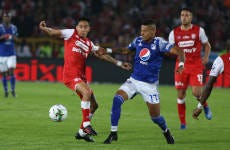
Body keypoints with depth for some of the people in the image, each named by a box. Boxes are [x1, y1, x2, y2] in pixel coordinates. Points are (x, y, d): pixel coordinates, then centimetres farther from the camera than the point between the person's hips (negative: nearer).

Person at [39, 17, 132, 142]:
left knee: (93, 105, 10)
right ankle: (86, 124, -26)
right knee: (87, 92, -31)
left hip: (81, 77, 8)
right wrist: (43, 28, -19)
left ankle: (82, 132, 21)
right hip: (70, 75, -8)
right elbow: (53, 33, 0)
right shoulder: (71, 34, 3)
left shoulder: (89, 44, 18)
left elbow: (102, 55, 25)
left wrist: (119, 63, 25)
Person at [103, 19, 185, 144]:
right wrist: (108, 50, 15)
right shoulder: (138, 40, 2)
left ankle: (166, 131, 35)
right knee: (117, 99, -19)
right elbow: (127, 50, 22)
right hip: (134, 80, 4)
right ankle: (113, 133, -12)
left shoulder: (159, 43, -13)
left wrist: (181, 63, -40)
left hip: (149, 85, -4)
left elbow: (178, 51, -20)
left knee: (155, 115, 1)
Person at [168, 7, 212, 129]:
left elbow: (207, 45, 13)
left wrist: (206, 57, -2)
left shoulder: (199, 30, 1)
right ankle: (183, 123, 11)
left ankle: (205, 106, 19)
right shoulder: (174, 33, 4)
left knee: (196, 92, -16)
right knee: (180, 95, 0)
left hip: (196, 65, -2)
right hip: (181, 66, 2)